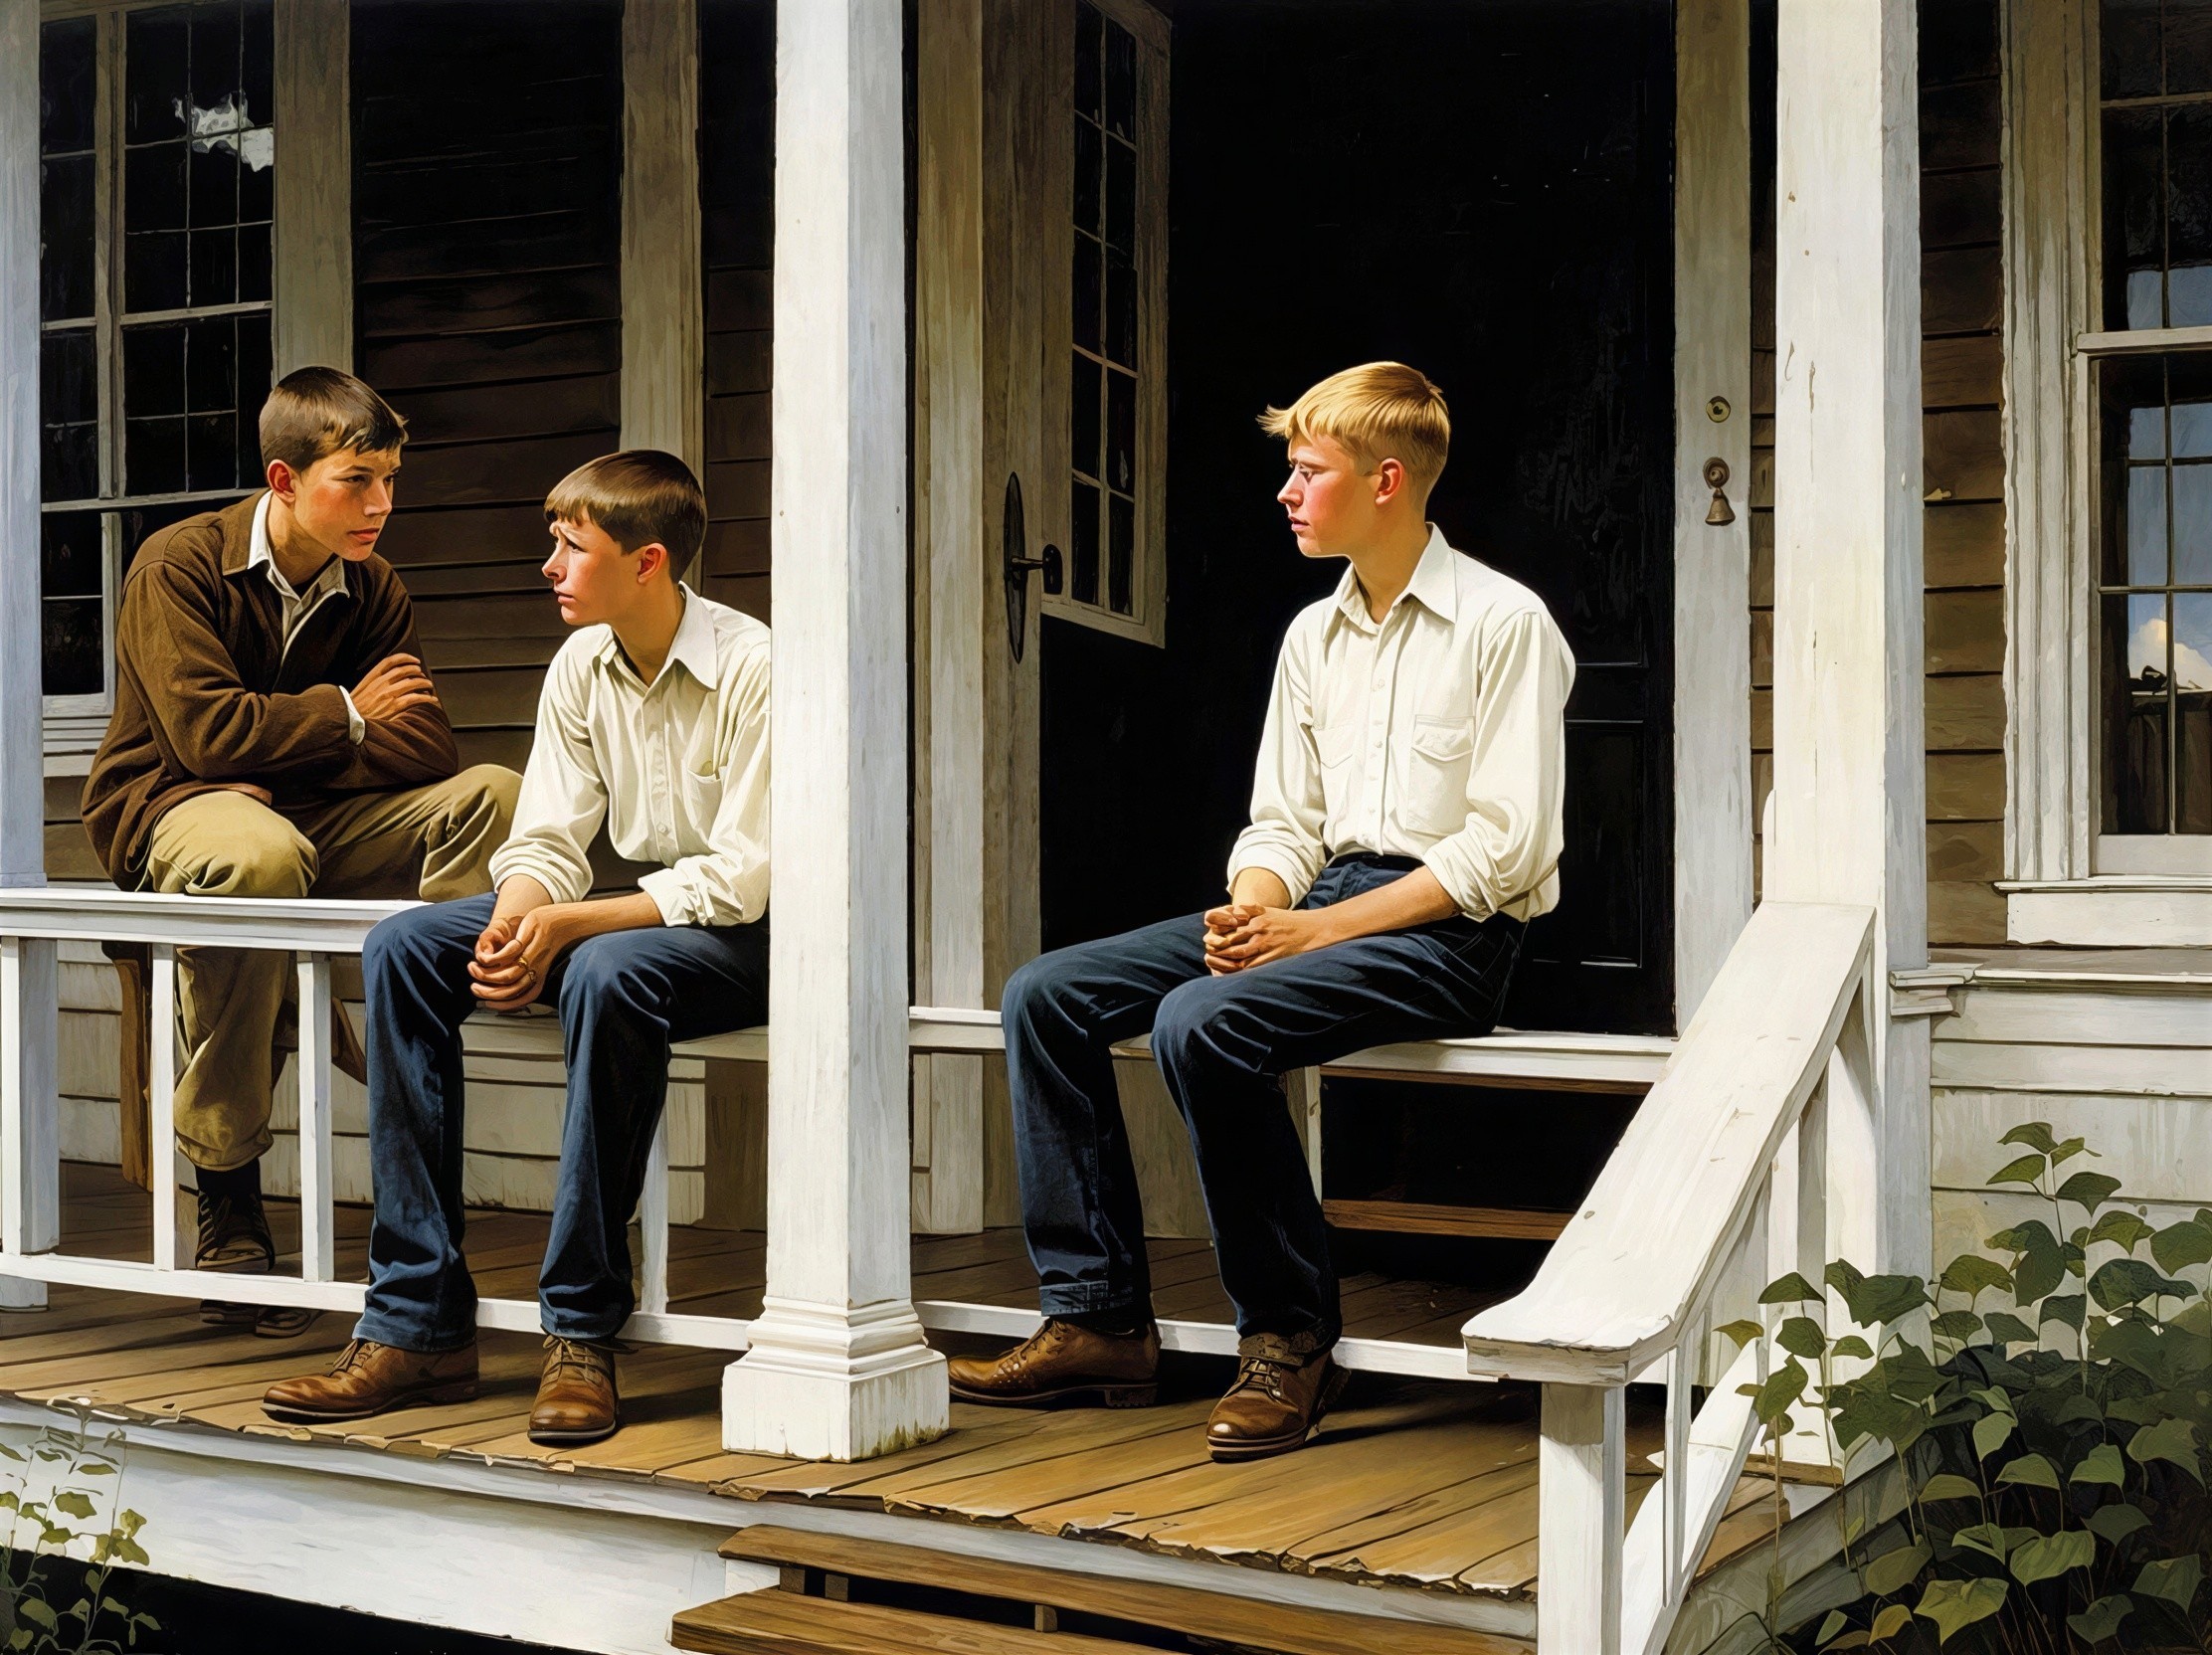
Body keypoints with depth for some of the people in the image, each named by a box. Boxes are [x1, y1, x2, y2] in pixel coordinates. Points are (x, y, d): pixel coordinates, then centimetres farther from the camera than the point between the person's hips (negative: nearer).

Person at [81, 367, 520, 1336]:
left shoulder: (371, 590, 7)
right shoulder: (178, 564, -9)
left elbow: (428, 748, -5)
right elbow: (205, 731, -21)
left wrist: (288, 765, -17)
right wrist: (346, 717, -8)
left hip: (314, 820, 6)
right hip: (169, 814, -5)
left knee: (492, 795, -16)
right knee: (259, 855, -42)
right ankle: (225, 1194, -31)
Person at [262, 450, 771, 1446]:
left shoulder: (748, 667, -17)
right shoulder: (580, 668, 4)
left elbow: (743, 877, -22)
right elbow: (547, 839, 2)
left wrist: (568, 926, -28)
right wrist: (517, 923, -21)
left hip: (745, 934, -7)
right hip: (629, 909, 7)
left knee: (607, 971, -38)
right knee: (402, 950, -12)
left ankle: (582, 1332, -27)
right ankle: (417, 1322, -14)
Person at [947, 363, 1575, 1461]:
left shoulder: (1503, 623, -6)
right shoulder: (1314, 636, 17)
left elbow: (1506, 847, -13)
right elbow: (1284, 824, 16)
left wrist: (1321, 928, -18)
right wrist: (1249, 911, -8)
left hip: (1448, 931, -8)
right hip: (1321, 905, 8)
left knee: (1200, 1022, -32)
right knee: (1044, 996, -8)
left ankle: (1288, 1338, -17)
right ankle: (1096, 1318, -7)